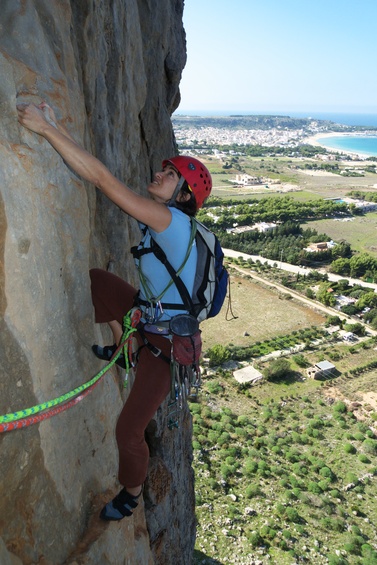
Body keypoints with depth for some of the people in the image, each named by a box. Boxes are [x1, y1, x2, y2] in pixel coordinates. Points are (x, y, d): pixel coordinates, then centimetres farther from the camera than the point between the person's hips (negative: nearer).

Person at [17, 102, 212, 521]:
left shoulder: (171, 219, -24)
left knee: (129, 430, 2)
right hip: (145, 316, 8)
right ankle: (124, 349, 26)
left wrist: (47, 129, -23)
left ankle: (131, 493, 35)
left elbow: (102, 179, -28)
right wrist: (57, 130, -2)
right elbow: (100, 176, 2)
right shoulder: (157, 216, 0)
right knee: (95, 280, 13)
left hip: (164, 343, -8)